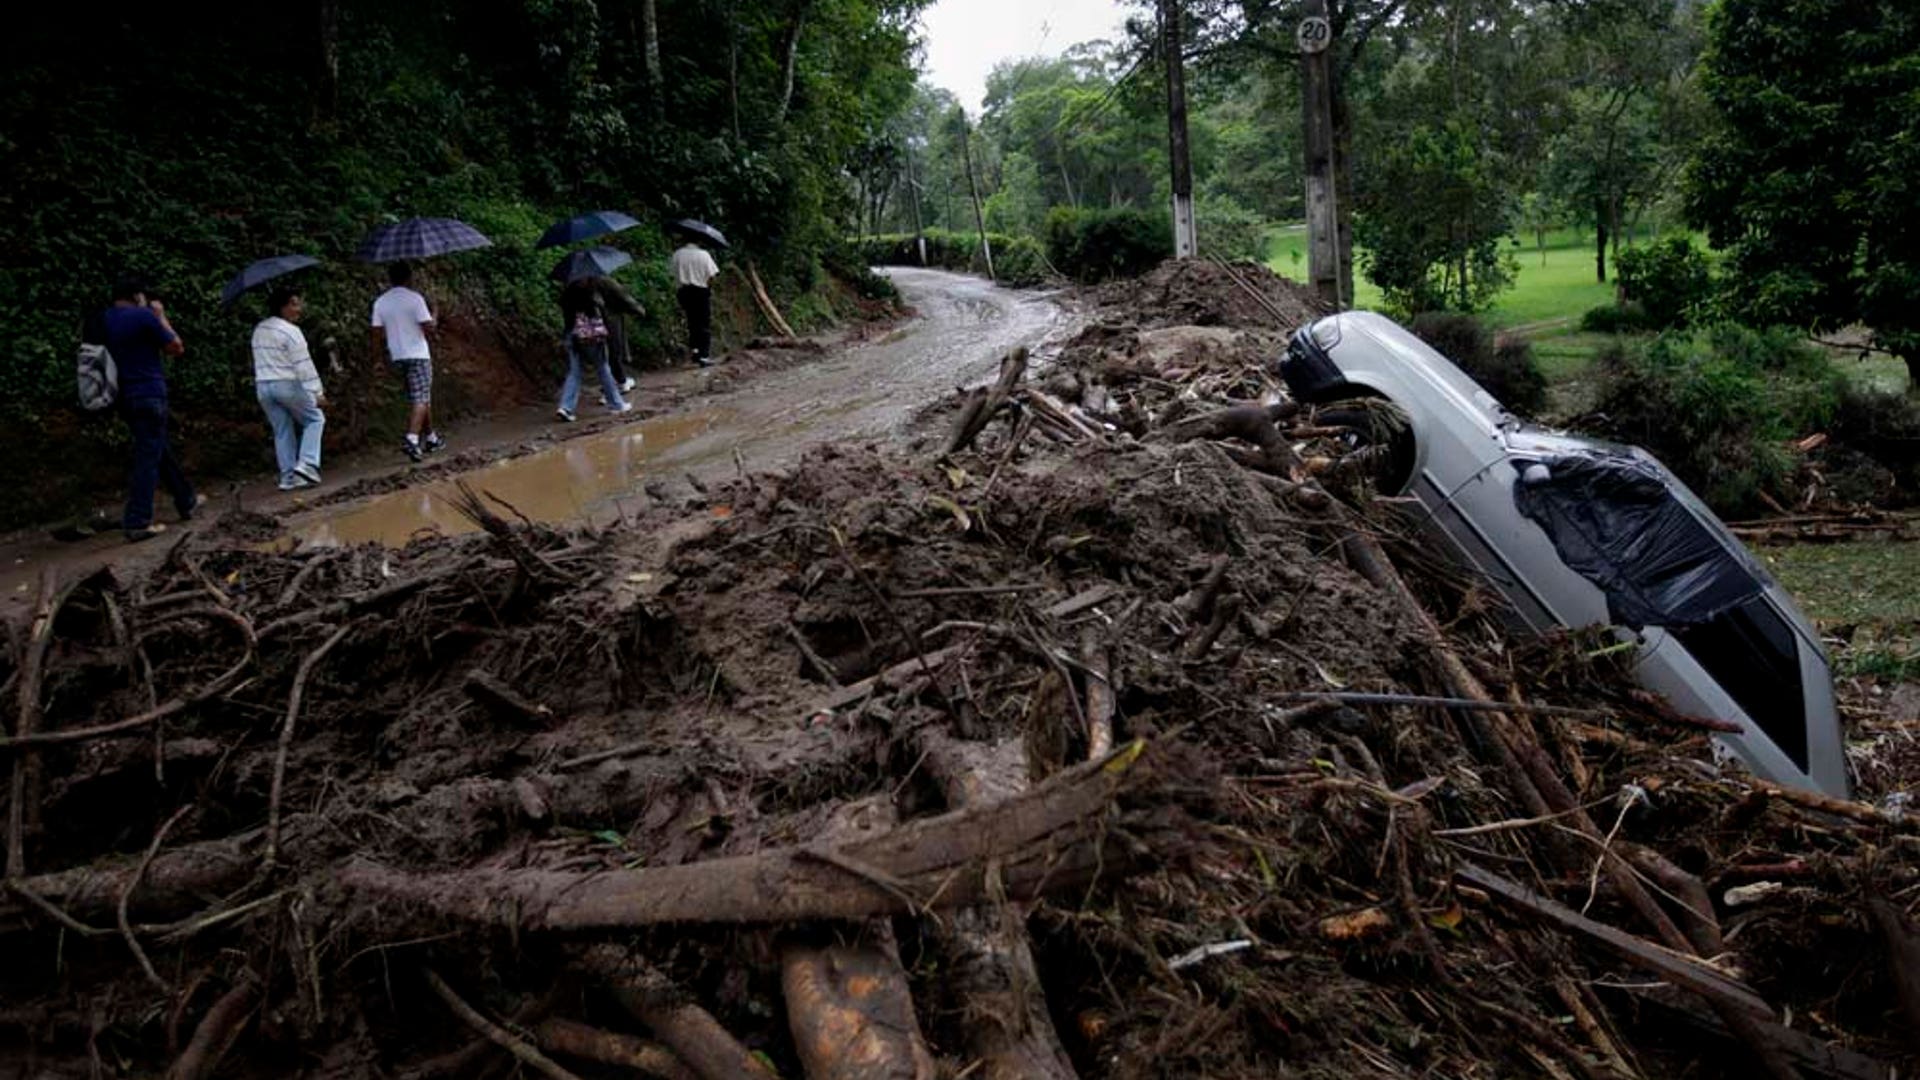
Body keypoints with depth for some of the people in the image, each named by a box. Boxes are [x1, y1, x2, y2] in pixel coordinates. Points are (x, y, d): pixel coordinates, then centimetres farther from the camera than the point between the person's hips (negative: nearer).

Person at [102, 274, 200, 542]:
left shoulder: (105, 320, 8)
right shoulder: (143, 316, -13)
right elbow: (176, 348, -5)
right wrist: (161, 316, 5)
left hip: (125, 397, 8)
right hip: (149, 396, -8)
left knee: (161, 450, 21)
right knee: (148, 458, -5)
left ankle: (186, 501, 35)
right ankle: (137, 522, -8)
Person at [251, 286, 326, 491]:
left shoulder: (259, 330, 11)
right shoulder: (290, 331, -13)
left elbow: (262, 362, 12)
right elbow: (304, 365, -16)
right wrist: (317, 392, -15)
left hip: (263, 386, 7)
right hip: (288, 384, -7)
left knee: (282, 431, 11)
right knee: (314, 419, 8)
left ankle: (288, 476, 9)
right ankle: (307, 464, -8)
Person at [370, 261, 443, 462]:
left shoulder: (380, 302, 4)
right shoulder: (415, 298, -10)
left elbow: (376, 332, 3)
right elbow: (427, 326, -13)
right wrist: (434, 318, 8)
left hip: (397, 357, 6)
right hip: (418, 355, -5)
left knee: (422, 397, 17)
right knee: (421, 400, -7)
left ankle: (430, 437, 24)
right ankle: (412, 439, -24)